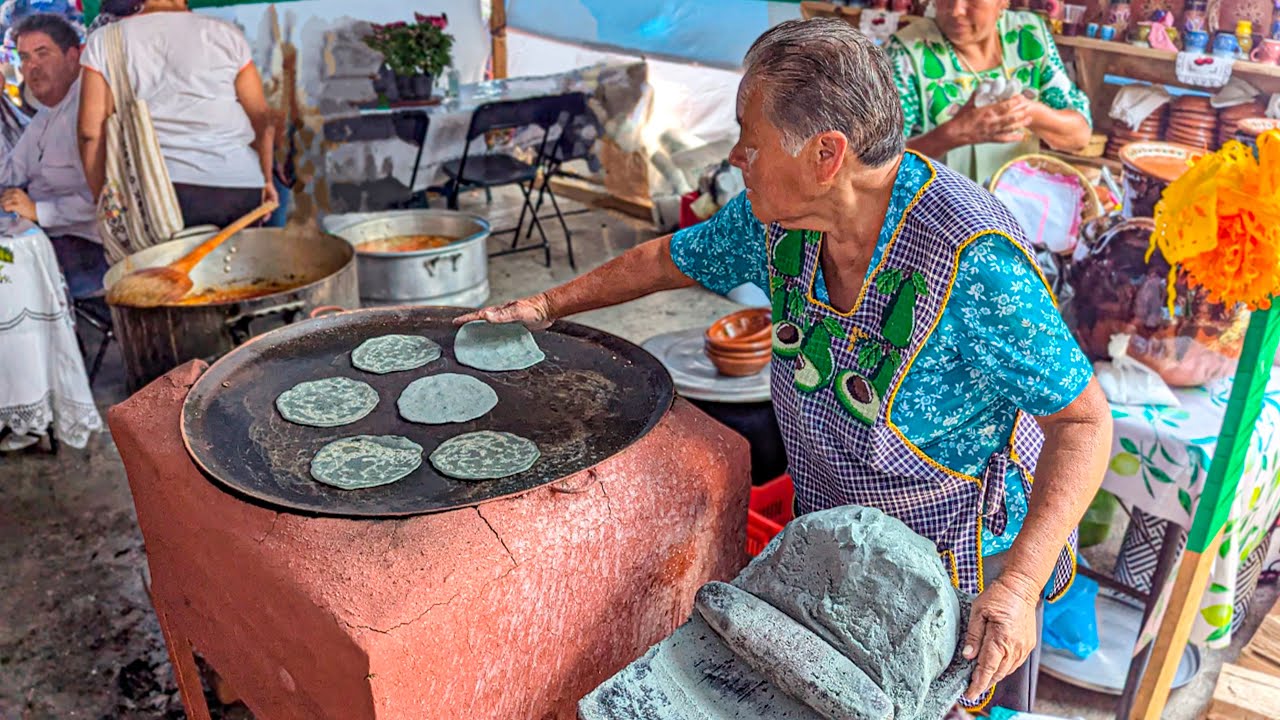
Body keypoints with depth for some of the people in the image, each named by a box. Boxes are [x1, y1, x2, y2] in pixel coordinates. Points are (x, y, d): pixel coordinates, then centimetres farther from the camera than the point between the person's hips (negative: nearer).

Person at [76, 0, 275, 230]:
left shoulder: (103, 42, 7)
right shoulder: (226, 34, 6)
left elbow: (91, 133, 3)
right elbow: (260, 118, 8)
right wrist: (266, 179, 21)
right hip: (237, 187, 0)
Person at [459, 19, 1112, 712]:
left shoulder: (973, 259, -33)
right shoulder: (778, 212, -13)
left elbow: (1084, 420, -26)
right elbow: (673, 259, 5)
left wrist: (1018, 583, -34)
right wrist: (547, 305, 11)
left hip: (958, 560, -6)